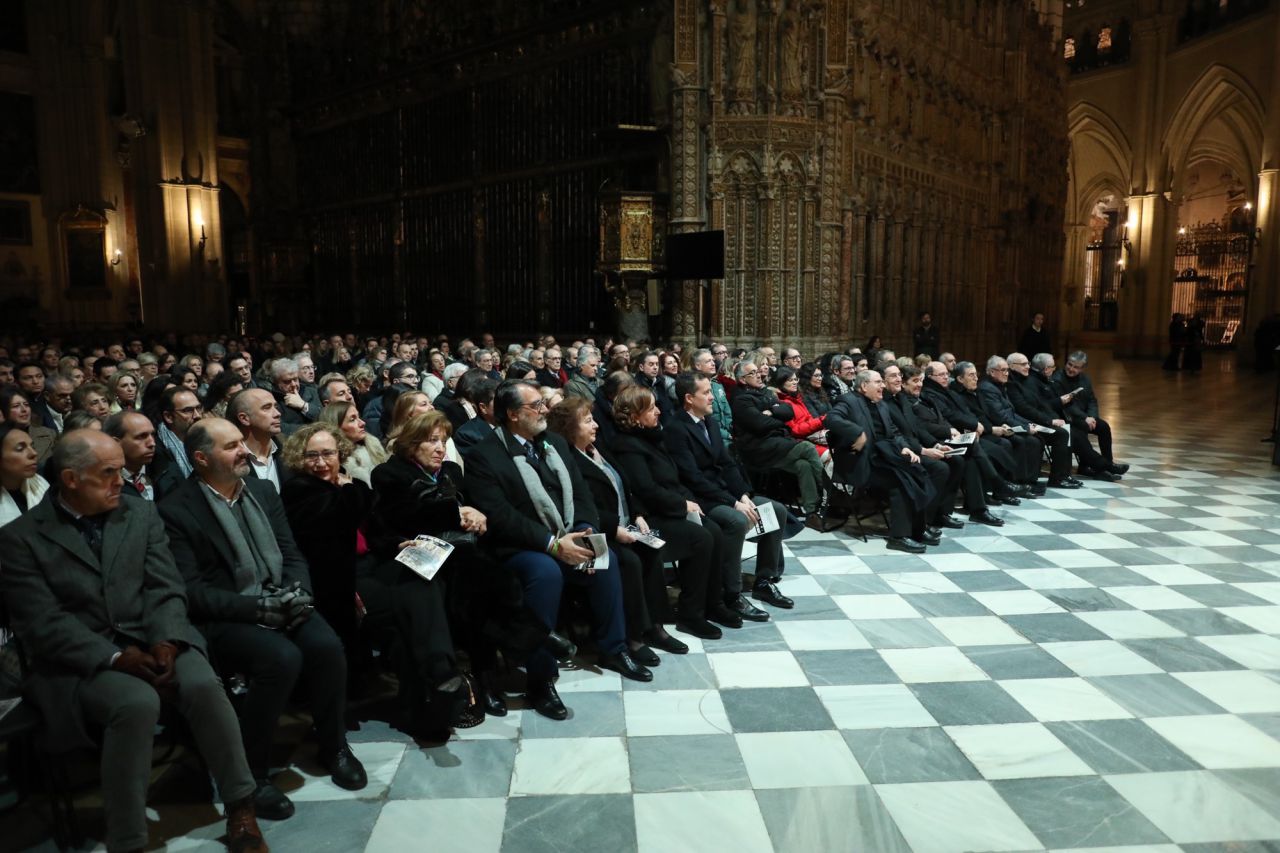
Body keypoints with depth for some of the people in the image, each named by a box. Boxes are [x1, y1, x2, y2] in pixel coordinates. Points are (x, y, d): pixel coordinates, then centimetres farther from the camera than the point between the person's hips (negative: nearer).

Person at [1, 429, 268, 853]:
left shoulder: (141, 514, 10)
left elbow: (166, 588, 3)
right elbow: (43, 624, -9)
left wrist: (166, 642, -16)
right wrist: (116, 657, -20)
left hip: (151, 641, 3)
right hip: (81, 662, -3)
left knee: (204, 685, -27)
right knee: (137, 703, -33)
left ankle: (240, 808, -11)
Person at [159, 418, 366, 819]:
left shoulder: (263, 490, 10)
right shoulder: (176, 511, -7)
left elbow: (292, 554, 11)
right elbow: (192, 591, -13)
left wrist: (297, 593, -9)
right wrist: (257, 606, -21)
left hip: (280, 603, 5)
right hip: (224, 618, -5)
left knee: (327, 646, -22)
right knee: (283, 658, -31)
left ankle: (333, 747, 4)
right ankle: (250, 771, -10)